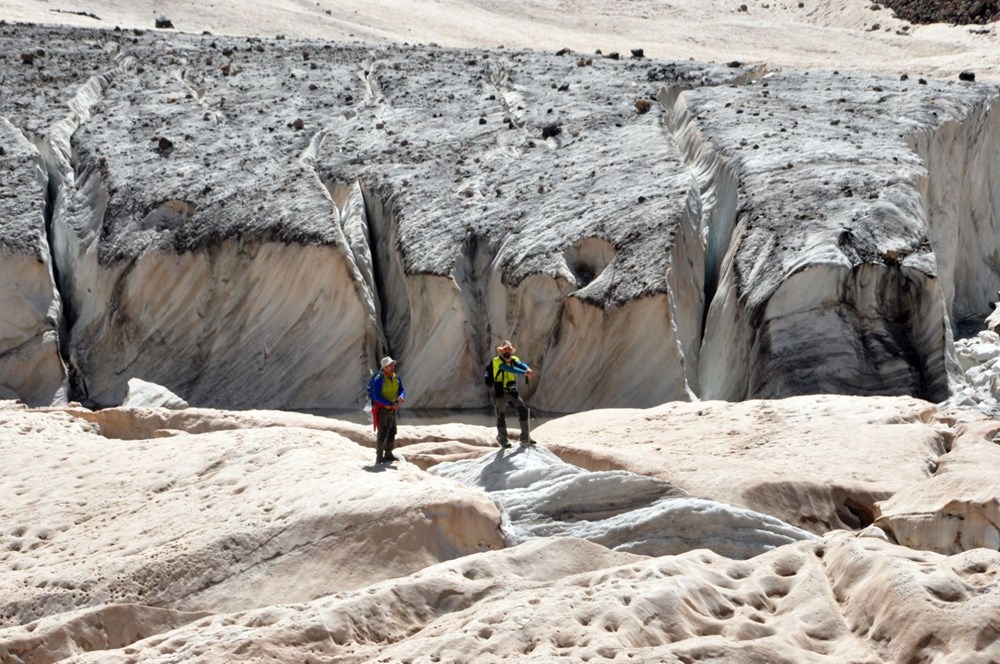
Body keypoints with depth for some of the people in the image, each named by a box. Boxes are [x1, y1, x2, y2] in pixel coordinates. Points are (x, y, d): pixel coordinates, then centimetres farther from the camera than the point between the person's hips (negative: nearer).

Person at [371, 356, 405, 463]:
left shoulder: (397, 377, -2)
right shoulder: (379, 379, -21)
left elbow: (402, 390, 3)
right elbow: (376, 396, -23)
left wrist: (401, 396, -22)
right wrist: (391, 404, -28)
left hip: (392, 410, 7)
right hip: (381, 409, -7)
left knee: (392, 432, 13)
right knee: (382, 434, -4)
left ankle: (388, 455, 25)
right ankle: (379, 457, 5)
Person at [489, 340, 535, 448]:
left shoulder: (514, 359, 3)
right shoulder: (497, 361, -14)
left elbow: (520, 364, -20)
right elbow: (510, 369, -30)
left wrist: (528, 369, -44)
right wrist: (525, 373, -42)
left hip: (512, 391, 5)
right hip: (500, 393, -5)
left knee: (523, 410, -3)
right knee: (501, 416, 3)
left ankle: (525, 438, 5)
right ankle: (503, 440, 19)